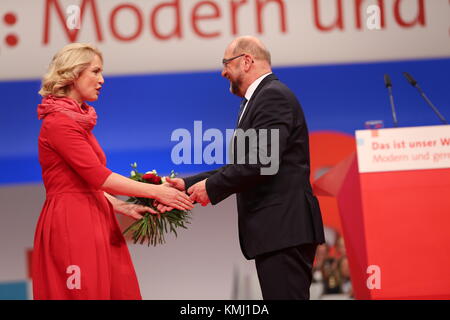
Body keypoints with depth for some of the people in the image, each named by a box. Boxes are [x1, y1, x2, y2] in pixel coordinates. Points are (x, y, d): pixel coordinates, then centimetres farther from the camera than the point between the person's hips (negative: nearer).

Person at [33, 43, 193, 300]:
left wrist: (124, 208, 5)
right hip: (71, 224, -9)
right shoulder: (59, 121, -12)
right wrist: (156, 192, -15)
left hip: (93, 220, 9)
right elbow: (98, 176, -18)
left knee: (118, 291, 4)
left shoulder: (79, 119, 16)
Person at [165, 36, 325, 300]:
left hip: (283, 229, -10)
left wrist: (212, 186, -11)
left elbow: (262, 161, -21)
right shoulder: (266, 96, 22)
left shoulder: (273, 96, -9)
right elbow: (241, 167, 21)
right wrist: (188, 184, 15)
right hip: (279, 229, 10)